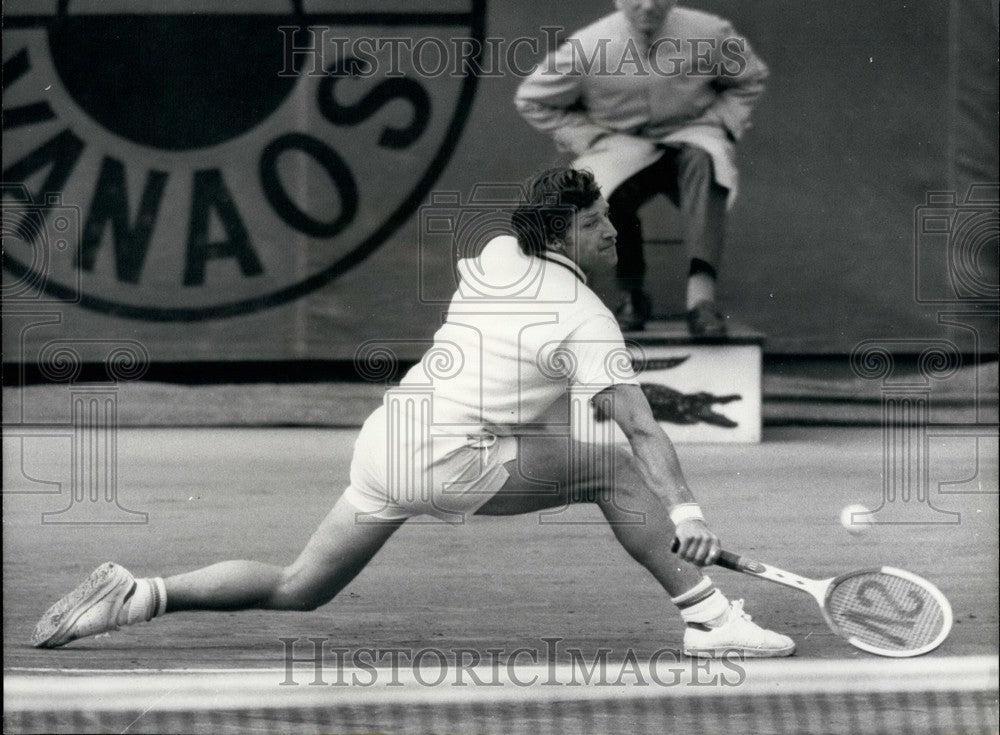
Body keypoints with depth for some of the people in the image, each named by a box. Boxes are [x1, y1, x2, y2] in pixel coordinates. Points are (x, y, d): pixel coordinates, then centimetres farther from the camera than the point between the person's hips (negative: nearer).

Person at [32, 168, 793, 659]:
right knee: (614, 469, -1)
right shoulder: (586, 319, -8)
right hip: (451, 461, -7)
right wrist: (684, 511, -22)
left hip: (388, 432, 7)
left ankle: (142, 595, 10)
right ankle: (709, 617, -8)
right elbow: (641, 429, -17)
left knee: (295, 589, 18)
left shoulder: (495, 257, 13)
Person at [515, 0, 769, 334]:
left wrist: (722, 124, 0)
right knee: (611, 194, -36)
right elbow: (531, 100, 5)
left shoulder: (709, 34, -7)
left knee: (702, 162, -37)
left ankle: (701, 289, -49)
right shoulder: (586, 48, -10)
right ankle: (632, 294, -11)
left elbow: (750, 78, 15)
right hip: (619, 142, 0)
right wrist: (587, 138, -3)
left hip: (688, 135, 0)